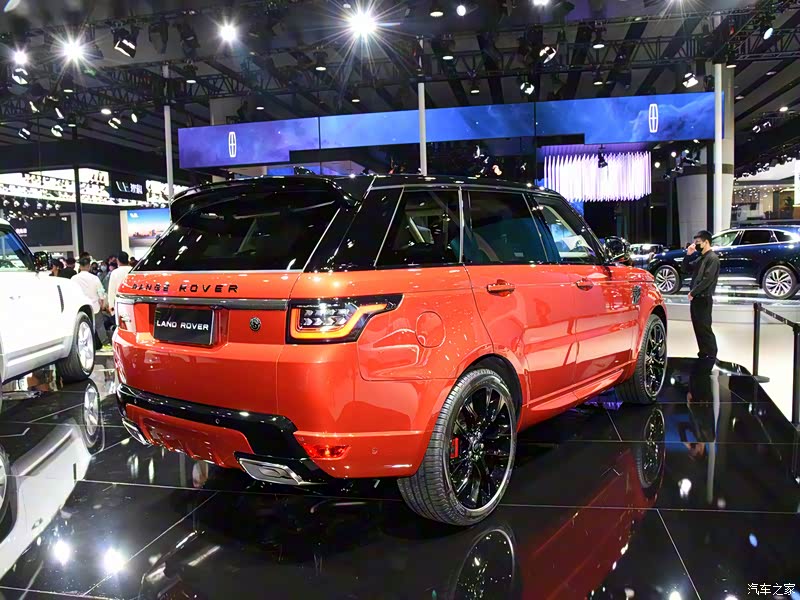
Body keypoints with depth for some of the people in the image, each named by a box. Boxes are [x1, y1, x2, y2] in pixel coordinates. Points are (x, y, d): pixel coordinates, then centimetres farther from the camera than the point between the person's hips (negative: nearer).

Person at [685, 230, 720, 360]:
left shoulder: (713, 258, -13)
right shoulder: (700, 257, 15)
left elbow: (707, 279, -19)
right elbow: (688, 269, 21)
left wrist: (692, 292, -14)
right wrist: (688, 255, 6)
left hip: (704, 298, -9)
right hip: (696, 298, 9)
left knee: (705, 328, -6)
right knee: (698, 328, 12)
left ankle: (712, 357, 1)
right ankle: (703, 354, 21)